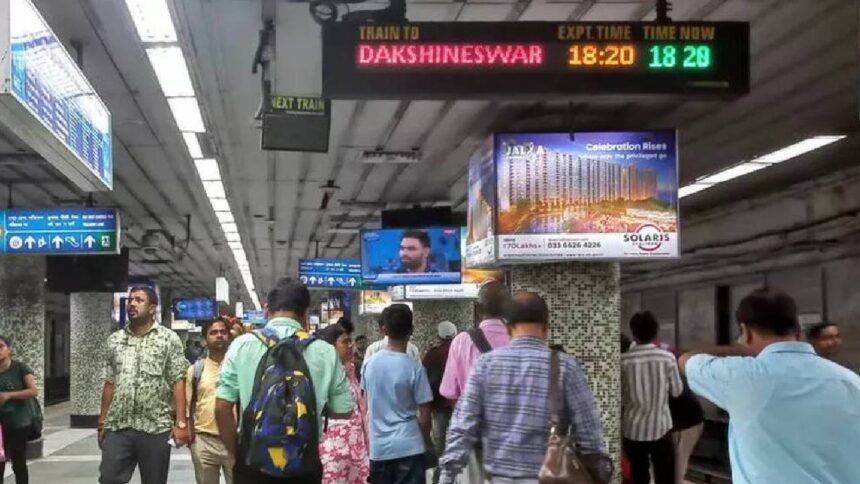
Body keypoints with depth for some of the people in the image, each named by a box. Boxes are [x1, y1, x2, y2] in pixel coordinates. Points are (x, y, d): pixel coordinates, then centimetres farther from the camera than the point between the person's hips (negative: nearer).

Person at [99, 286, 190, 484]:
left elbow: (178, 383, -4)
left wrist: (181, 422, -11)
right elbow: (109, 384, 14)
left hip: (156, 427, -3)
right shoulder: (115, 340, 12)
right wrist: (102, 421, 11)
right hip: (117, 426, 3)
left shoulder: (169, 339, 0)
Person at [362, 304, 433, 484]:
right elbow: (424, 414, -8)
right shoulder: (414, 368, -12)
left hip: (379, 447, 4)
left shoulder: (369, 364, 1)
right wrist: (426, 441, 9)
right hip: (409, 446, -4)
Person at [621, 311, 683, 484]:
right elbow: (677, 391, 3)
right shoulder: (667, 358, -8)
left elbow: (620, 398, -1)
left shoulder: (624, 360, -9)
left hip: (633, 430, 1)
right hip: (660, 428, -1)